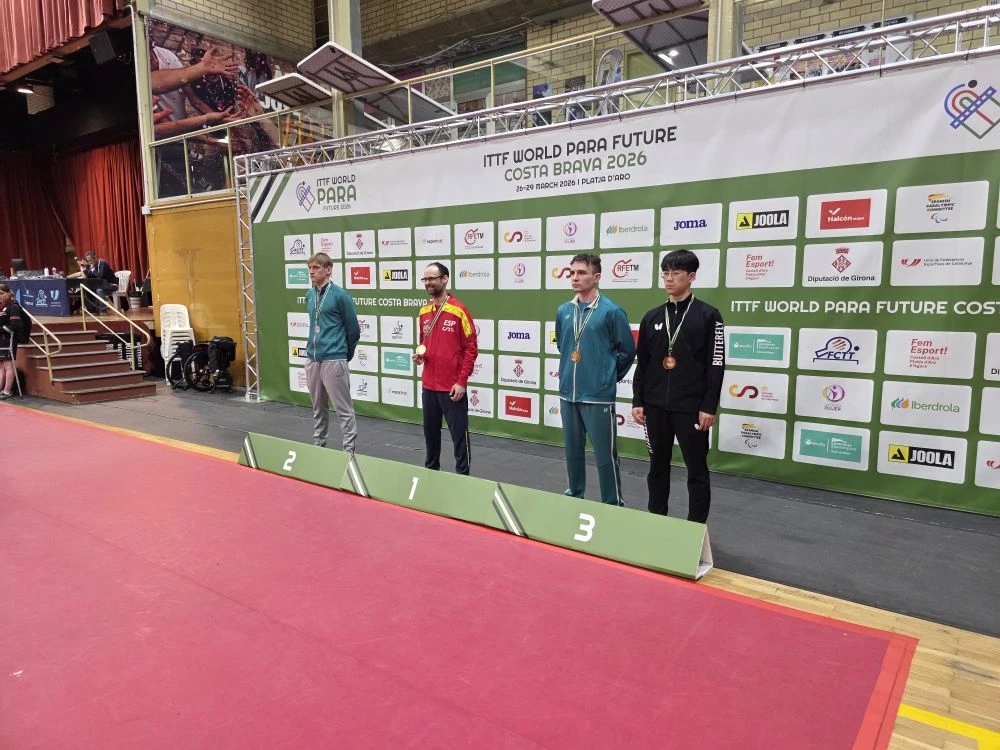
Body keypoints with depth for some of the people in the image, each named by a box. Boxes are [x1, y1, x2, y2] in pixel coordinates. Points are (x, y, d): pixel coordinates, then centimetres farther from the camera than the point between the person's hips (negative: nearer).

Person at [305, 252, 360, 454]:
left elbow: (353, 329, -3)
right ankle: (318, 444, 30)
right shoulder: (309, 295, 11)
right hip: (312, 359, 7)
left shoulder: (340, 295, -9)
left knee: (344, 409, -1)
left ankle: (349, 451, 4)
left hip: (333, 360, -7)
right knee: (318, 408, 17)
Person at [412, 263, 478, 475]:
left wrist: (462, 381, -13)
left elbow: (471, 348, -9)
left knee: (459, 433, 2)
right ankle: (431, 470, 30)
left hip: (452, 387, -6)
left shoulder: (459, 311, -9)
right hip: (428, 386, 6)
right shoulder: (424, 312, 10)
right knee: (430, 431, 15)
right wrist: (419, 354, 0)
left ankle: (463, 475, 12)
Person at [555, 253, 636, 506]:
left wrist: (609, 377, 4)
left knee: (605, 455, 1)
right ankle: (575, 495, 34)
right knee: (572, 450, 17)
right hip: (568, 393, 6)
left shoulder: (611, 311, -9)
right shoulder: (564, 311, 7)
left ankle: (613, 505, 14)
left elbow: (627, 351, -2)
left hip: (598, 395, -5)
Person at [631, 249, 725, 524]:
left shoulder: (708, 316, -3)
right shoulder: (652, 317, 8)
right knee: (658, 465, 13)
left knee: (697, 469, 5)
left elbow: (716, 365, -5)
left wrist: (709, 406, -10)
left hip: (691, 407, -4)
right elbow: (642, 363, 11)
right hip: (655, 405, 4)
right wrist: (638, 401, 5)